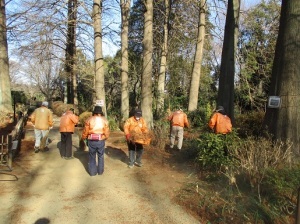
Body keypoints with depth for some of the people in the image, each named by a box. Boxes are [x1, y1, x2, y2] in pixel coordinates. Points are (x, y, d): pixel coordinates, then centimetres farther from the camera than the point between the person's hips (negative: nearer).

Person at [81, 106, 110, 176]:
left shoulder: (89, 119, -4)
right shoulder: (104, 120, -1)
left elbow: (85, 131, -1)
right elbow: (107, 132, -1)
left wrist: (83, 138, 16)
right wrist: (105, 138, 19)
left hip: (91, 141, -1)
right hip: (101, 141, 1)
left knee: (92, 157, 13)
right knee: (100, 156, 17)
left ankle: (92, 172, 19)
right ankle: (100, 171, 25)